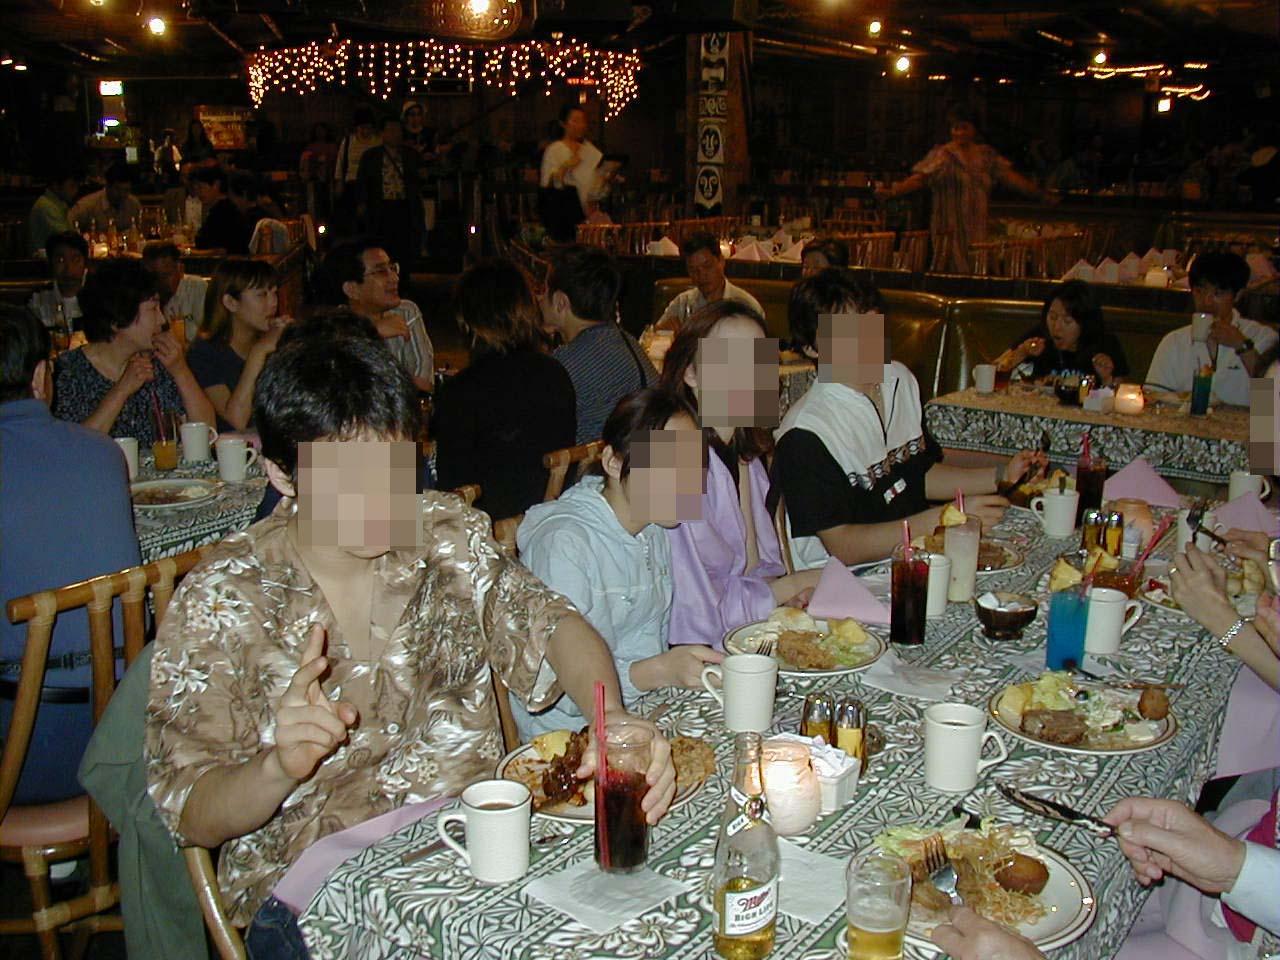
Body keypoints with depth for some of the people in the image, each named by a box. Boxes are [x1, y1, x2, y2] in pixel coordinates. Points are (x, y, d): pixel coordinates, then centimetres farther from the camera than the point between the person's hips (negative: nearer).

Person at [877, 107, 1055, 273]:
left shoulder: (987, 155, 13)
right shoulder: (941, 155, 1)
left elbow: (1010, 177, 13)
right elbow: (918, 179, -9)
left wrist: (1041, 194, 8)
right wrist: (891, 193, -25)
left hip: (979, 231, 4)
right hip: (950, 230, -4)